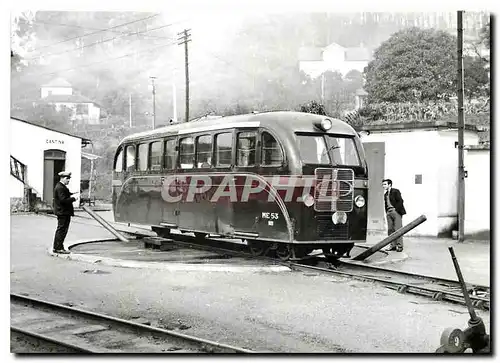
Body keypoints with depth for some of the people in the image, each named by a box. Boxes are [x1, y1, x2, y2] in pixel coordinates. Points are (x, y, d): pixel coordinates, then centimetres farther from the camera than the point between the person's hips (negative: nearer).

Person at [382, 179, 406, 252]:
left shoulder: (395, 191, -4)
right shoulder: (385, 194, 17)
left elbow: (400, 201, -11)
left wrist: (396, 209, -13)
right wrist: (387, 212, 7)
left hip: (396, 211, -7)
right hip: (389, 212, 7)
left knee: (398, 229, -7)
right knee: (390, 229, 4)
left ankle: (399, 246, -4)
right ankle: (393, 245, 9)